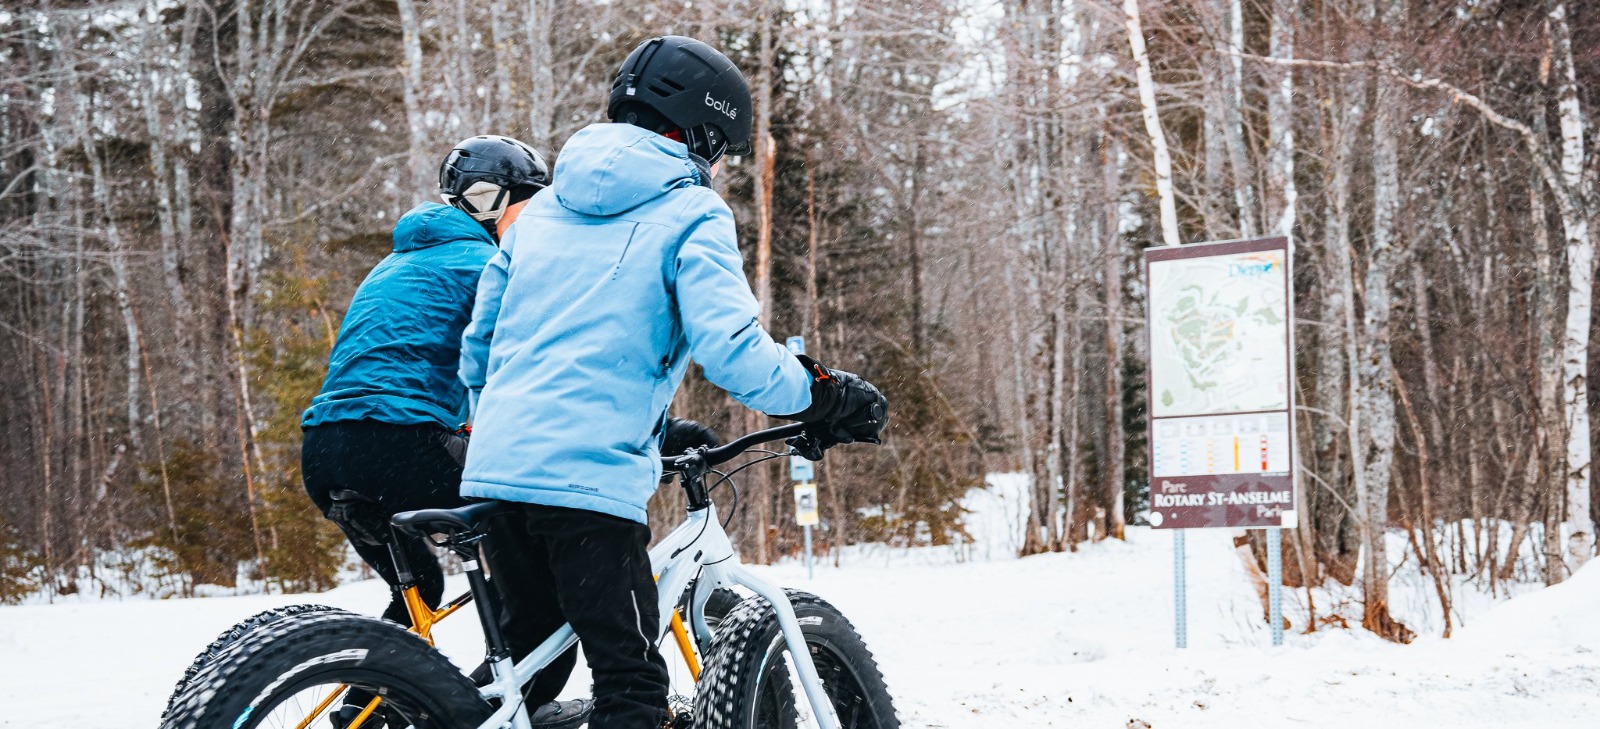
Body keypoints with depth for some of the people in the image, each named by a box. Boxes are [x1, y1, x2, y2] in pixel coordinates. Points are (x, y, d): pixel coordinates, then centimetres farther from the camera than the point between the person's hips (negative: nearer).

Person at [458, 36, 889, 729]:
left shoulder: (543, 207, 20)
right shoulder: (691, 215, -1)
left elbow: (477, 343, 24)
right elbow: (732, 352, -14)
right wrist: (827, 398, -1)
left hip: (494, 467, 7)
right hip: (590, 478, -7)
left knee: (528, 670, 19)